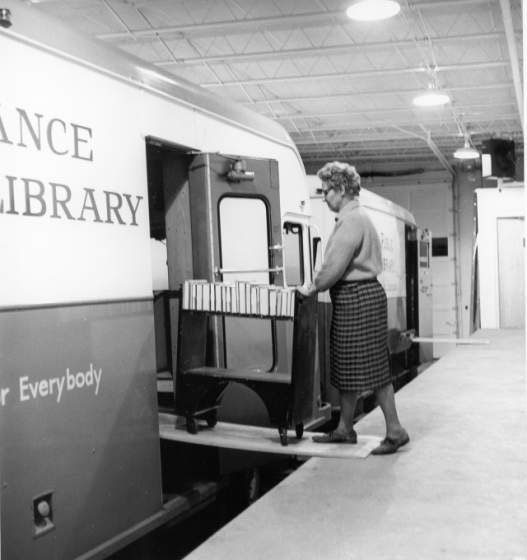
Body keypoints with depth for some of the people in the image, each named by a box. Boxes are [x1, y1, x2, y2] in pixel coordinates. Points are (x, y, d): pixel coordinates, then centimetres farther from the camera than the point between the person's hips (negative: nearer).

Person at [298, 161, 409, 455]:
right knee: (347, 368, 14)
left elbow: (335, 265, -20)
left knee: (371, 368, -5)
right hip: (358, 296, 11)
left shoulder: (352, 220, -16)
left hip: (358, 298, -11)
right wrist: (319, 286, 15)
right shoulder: (356, 218, 18)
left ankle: (396, 431, 2)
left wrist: (313, 287, -7)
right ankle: (344, 429, 22)